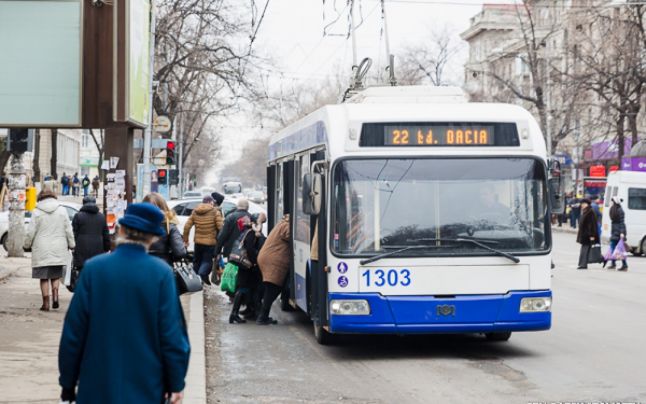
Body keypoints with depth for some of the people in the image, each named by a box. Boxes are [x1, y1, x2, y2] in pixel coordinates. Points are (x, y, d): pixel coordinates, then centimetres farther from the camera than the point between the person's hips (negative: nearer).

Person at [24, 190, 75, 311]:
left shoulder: (37, 212, -2)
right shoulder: (62, 210, 3)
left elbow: (31, 232, -2)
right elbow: (68, 230, 3)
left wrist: (27, 244, 12)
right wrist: (71, 244, 13)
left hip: (41, 251, -2)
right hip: (58, 250, 2)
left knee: (44, 278, 3)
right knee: (56, 275, 13)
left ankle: (46, 303, 1)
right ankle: (55, 296, -8)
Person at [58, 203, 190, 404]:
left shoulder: (93, 268, -7)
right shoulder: (161, 273, -10)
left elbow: (73, 332, -4)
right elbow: (172, 333, -9)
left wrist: (68, 383, 6)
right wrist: (176, 383, 2)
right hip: (146, 387, -1)